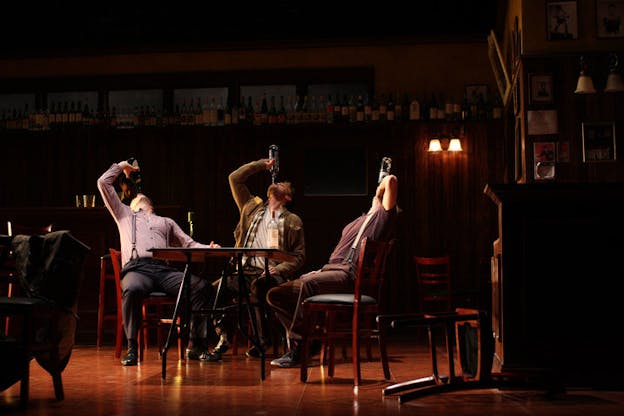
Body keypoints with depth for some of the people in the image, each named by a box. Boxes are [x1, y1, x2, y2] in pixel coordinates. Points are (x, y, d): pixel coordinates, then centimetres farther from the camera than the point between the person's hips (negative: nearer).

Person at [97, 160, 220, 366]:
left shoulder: (166, 222, 37)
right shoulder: (124, 214, 34)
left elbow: (189, 244, 25)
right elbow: (103, 183, 30)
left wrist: (208, 249, 5)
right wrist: (121, 166, 39)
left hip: (164, 270, 2)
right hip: (136, 268, -2)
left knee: (201, 286, -25)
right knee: (131, 289, -40)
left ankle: (196, 346, -22)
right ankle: (131, 349, -30)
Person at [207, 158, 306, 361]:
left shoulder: (292, 221, 13)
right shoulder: (252, 207, 21)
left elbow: (299, 255, 7)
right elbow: (235, 178, 19)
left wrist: (279, 269, -11)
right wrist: (262, 164, 23)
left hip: (270, 275, -3)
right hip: (244, 271, 3)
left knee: (258, 285, -39)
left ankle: (262, 339, -23)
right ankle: (223, 338, -10)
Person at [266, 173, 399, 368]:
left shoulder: (384, 215, 10)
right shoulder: (356, 223, 34)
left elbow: (391, 180, -5)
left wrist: (380, 192, 16)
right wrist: (319, 271, 14)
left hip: (350, 275, -9)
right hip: (329, 270, 9)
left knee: (309, 284, -38)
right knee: (275, 295, -3)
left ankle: (300, 348, -29)